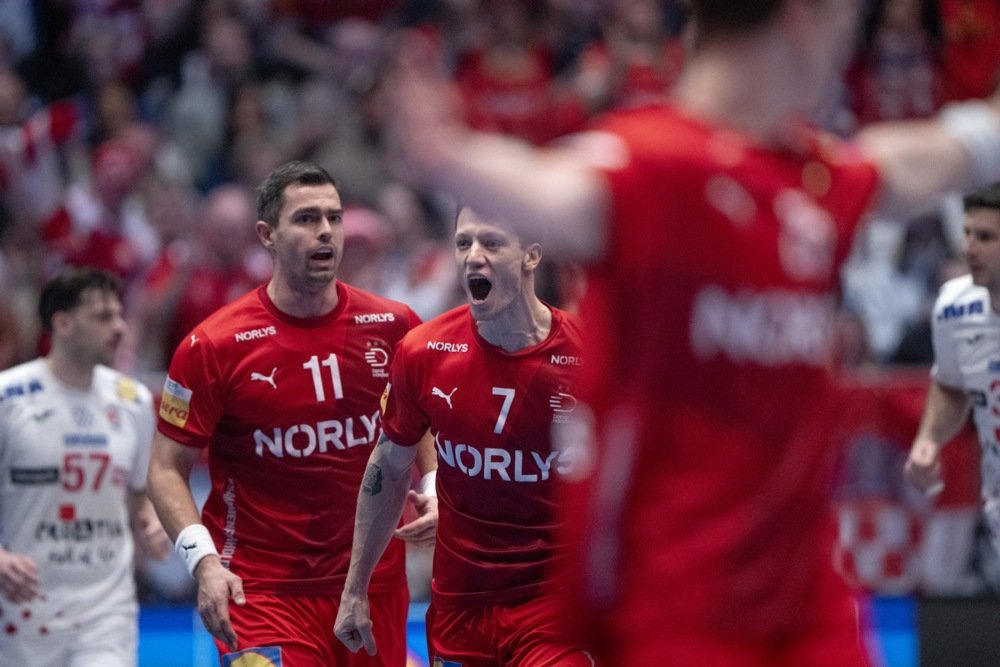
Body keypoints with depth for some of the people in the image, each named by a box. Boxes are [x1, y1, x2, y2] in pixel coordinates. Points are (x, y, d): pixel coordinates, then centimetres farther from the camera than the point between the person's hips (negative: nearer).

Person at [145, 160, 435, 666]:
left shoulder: (394, 326, 3)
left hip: (376, 582, 4)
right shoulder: (213, 346, -8)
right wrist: (203, 561, -17)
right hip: (262, 589, -4)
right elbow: (167, 468, -4)